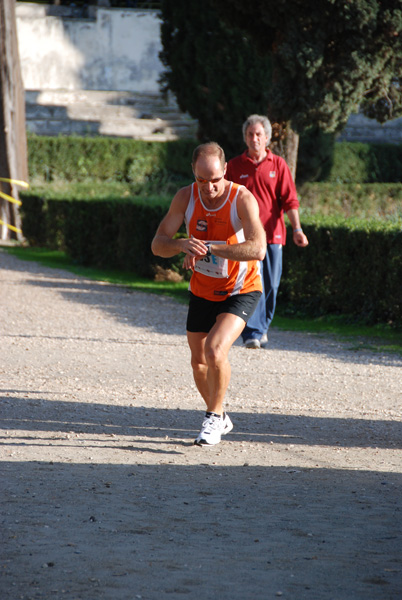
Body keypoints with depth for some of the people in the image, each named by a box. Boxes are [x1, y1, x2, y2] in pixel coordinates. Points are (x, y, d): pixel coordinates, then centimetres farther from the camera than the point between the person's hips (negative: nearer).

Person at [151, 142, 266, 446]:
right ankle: (220, 418, 37)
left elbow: (258, 249, -35)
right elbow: (158, 244, -13)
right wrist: (182, 244, -36)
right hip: (202, 291, 5)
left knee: (215, 349, -25)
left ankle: (214, 417, -4)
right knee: (199, 361, 13)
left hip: (241, 290, -5)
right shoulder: (186, 197, -12)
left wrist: (208, 248, -39)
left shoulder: (242, 199, -24)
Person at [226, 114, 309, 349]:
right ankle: (251, 333, -16)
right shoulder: (235, 166, 7)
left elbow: (290, 200, 1)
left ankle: (262, 327, 24)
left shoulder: (278, 165, 6)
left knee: (270, 286, 5)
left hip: (272, 235, 1)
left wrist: (297, 229, -11)